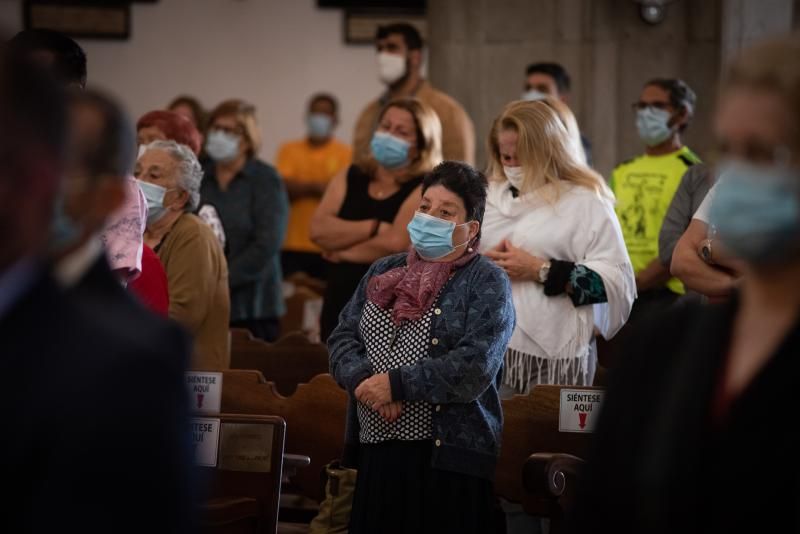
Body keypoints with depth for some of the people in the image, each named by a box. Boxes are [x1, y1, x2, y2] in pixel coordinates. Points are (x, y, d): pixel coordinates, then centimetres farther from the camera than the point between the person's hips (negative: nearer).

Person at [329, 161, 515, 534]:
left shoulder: (486, 283, -3)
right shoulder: (382, 272, 15)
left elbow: (475, 367, -16)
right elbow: (342, 339, 8)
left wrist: (396, 384, -15)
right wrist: (365, 381, -12)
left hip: (446, 455, -5)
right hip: (374, 451, 5)